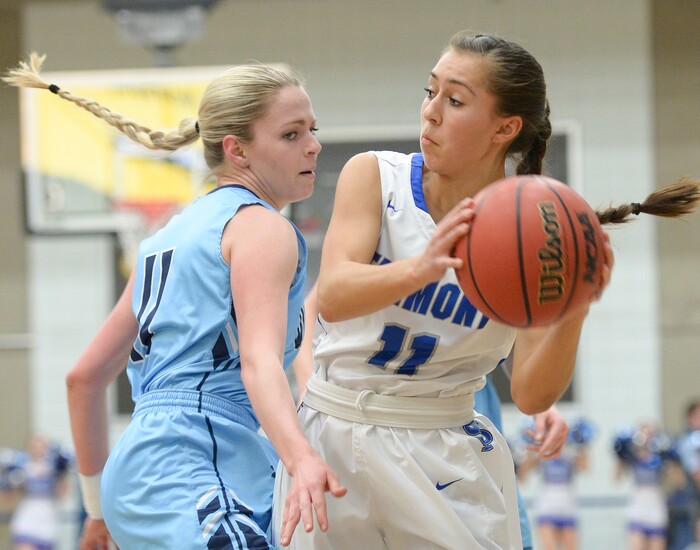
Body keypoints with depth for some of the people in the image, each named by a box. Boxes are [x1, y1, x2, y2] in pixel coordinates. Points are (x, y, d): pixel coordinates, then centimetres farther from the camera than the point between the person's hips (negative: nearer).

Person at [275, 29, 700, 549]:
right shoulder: (374, 176, -7)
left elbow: (531, 395, -13)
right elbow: (332, 298, -24)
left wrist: (572, 316, -32)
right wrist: (420, 269, -43)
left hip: (446, 452, 0)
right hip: (334, 433, 0)